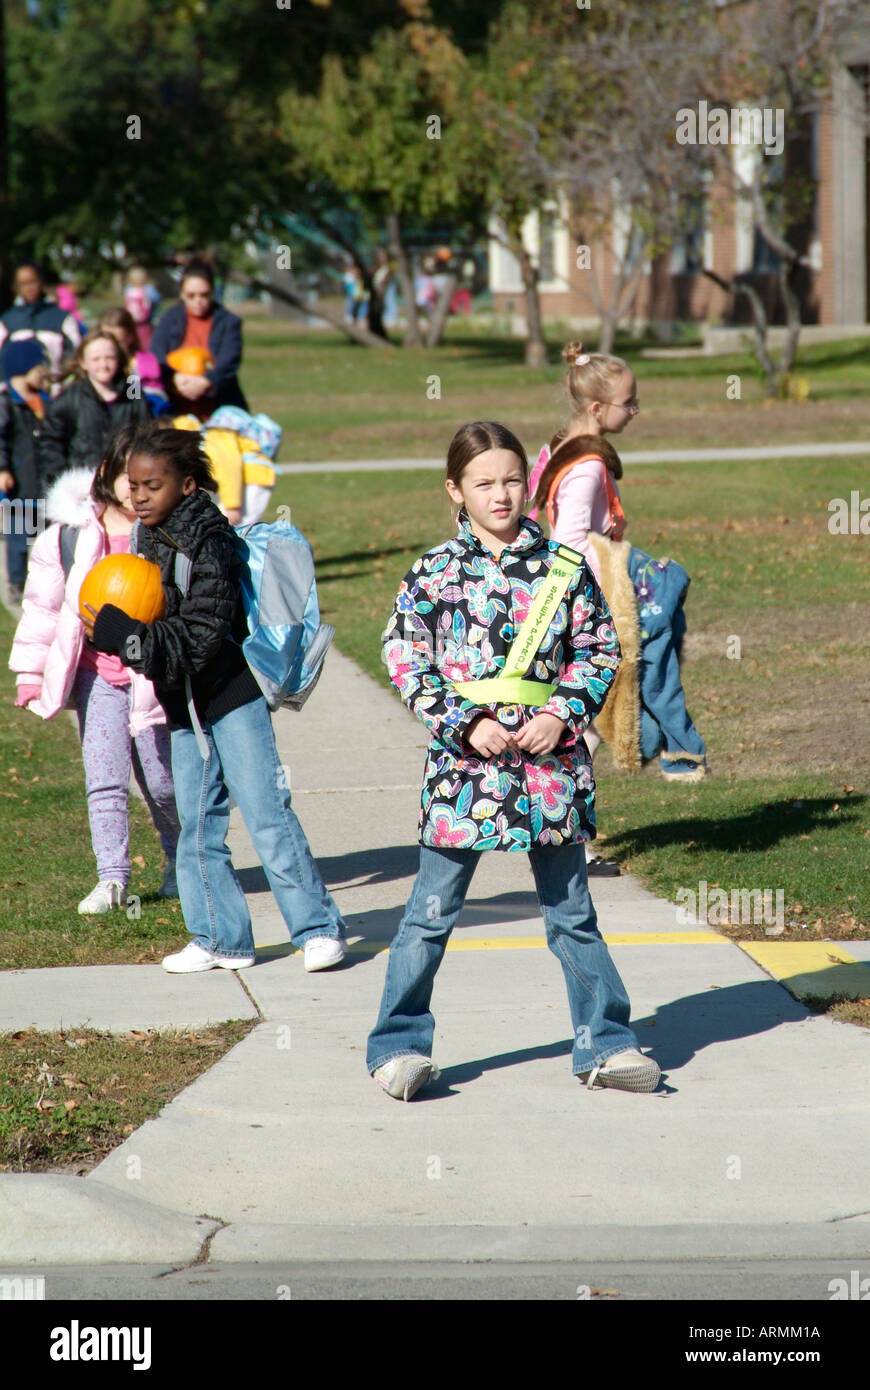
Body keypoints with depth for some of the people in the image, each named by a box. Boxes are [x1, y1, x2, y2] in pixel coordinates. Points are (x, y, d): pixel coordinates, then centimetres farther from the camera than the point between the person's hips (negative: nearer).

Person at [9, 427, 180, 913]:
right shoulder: (70, 535, -2)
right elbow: (44, 604, 6)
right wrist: (31, 673, 7)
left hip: (151, 672, -1)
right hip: (96, 671, 1)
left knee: (162, 781, 7)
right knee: (104, 781, -5)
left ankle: (181, 858, 32)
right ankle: (112, 878, 0)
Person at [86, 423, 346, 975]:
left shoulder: (208, 540, -17)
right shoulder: (150, 538, 8)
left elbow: (202, 636, -22)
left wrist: (126, 637, -24)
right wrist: (116, 631, 0)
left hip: (233, 696, -8)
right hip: (186, 702, 8)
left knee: (267, 814, -8)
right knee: (198, 823, 10)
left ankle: (318, 929, -2)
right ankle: (220, 938, 17)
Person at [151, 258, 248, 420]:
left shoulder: (229, 322, 3)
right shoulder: (170, 319, 9)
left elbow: (229, 361, -11)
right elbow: (156, 357, -3)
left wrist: (206, 381, -31)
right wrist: (175, 378, -24)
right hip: (179, 412, 1)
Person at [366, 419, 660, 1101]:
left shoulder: (565, 566, 3)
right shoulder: (434, 573, -2)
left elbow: (600, 650, 7)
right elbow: (405, 659, -1)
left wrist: (563, 715, -7)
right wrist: (464, 723, -10)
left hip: (550, 763, 1)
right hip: (464, 763, -1)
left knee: (571, 912, 11)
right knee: (431, 914, 4)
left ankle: (606, 1044, 20)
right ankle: (401, 1045, 14)